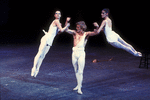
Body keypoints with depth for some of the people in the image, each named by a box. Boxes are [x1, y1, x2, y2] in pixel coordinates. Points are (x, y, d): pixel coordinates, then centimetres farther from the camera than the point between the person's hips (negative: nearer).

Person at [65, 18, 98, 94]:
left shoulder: (86, 34, 2)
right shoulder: (75, 33, 8)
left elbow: (95, 33, -9)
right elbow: (66, 30, 1)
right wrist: (67, 22, -13)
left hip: (81, 54, -3)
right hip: (74, 53, 3)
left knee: (80, 71, -6)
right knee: (76, 71, 12)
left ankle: (79, 88, -4)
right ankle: (78, 85, 27)